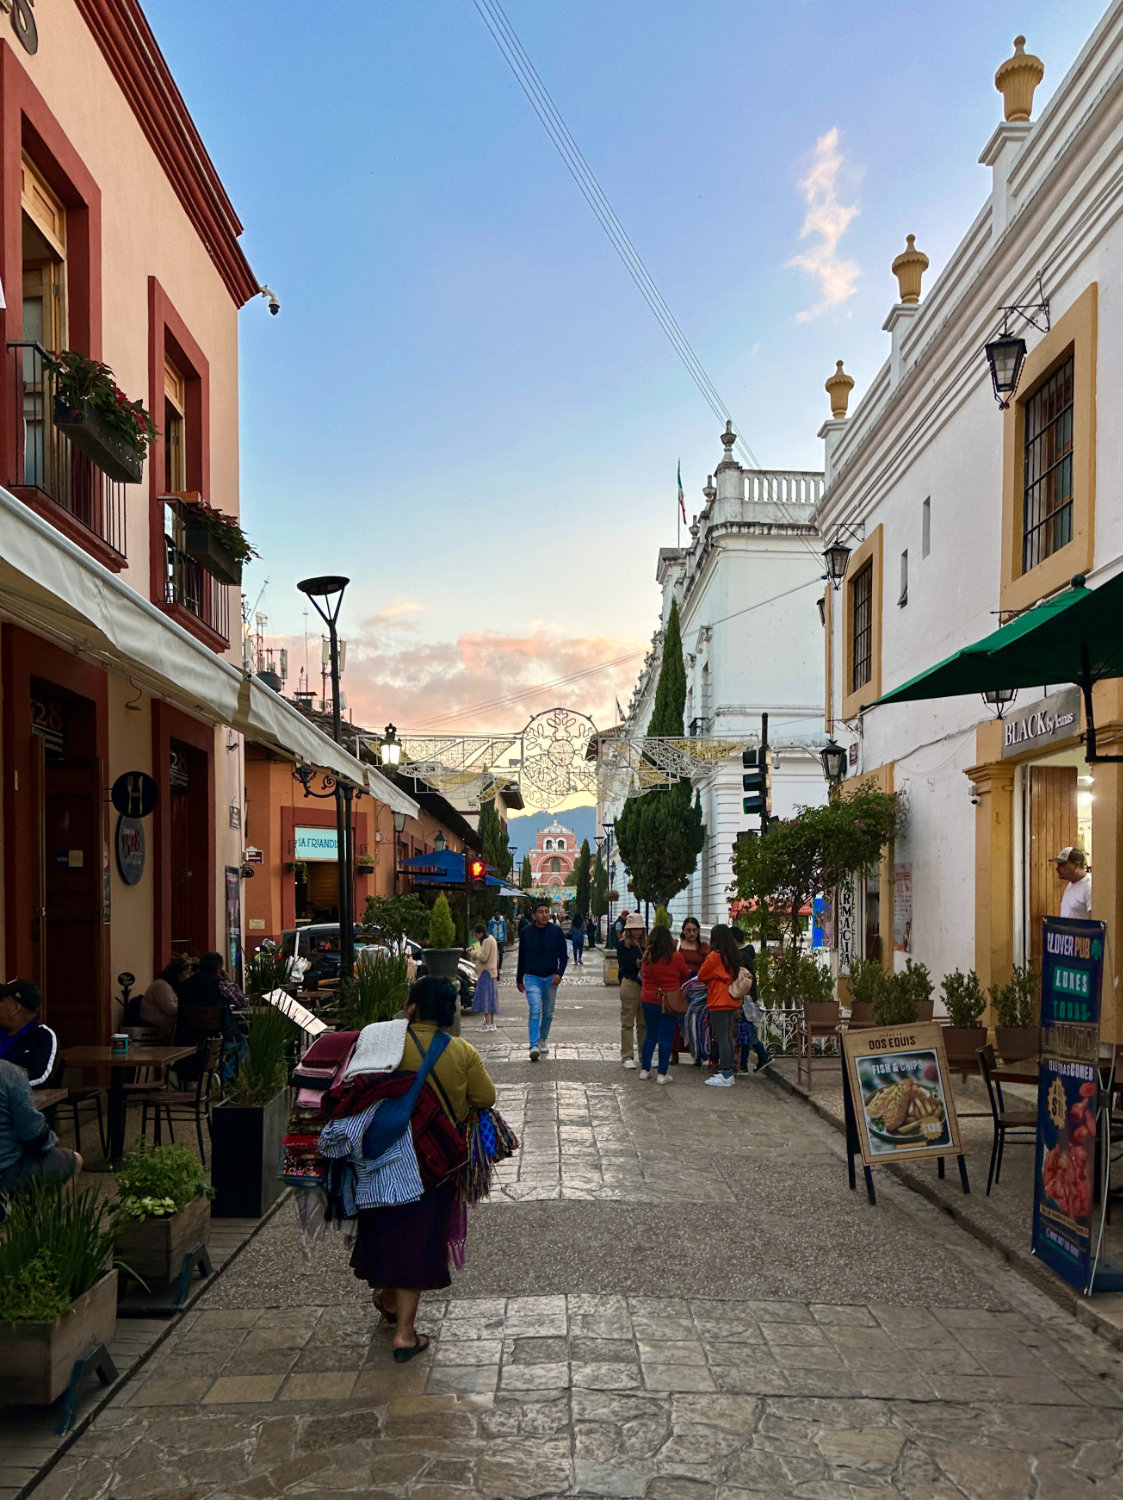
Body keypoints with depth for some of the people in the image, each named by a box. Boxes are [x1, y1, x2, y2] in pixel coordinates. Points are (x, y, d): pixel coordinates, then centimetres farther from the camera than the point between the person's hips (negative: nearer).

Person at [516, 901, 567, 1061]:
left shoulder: (556, 931, 0)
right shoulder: (526, 932, -1)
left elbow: (563, 955, 5)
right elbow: (521, 957, 8)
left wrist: (559, 973, -9)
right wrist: (519, 980, 12)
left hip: (551, 978, 2)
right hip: (532, 977, -2)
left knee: (548, 1013, 12)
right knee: (535, 1010, -17)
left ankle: (543, 1039, 33)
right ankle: (534, 1045, -23)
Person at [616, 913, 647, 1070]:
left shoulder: (645, 944, 11)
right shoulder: (622, 945, -1)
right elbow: (624, 966, -8)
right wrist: (638, 963, -19)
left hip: (645, 985, 4)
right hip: (630, 984, -4)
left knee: (645, 1023, 8)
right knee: (627, 1022, 1)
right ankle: (627, 1057, 7)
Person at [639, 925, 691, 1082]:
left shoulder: (647, 957, -3)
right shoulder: (676, 957, -11)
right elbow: (686, 976, 4)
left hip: (648, 1000, 3)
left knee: (650, 1035, 16)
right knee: (666, 1037, 3)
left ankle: (645, 1069, 20)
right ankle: (662, 1074, 4)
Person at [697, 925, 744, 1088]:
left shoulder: (715, 955, -11)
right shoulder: (733, 956, 10)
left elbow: (701, 976, -4)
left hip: (719, 1002, -8)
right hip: (732, 1002, 8)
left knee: (722, 1039, -7)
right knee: (729, 1038, 12)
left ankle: (725, 1076, -7)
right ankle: (729, 1072, 15)